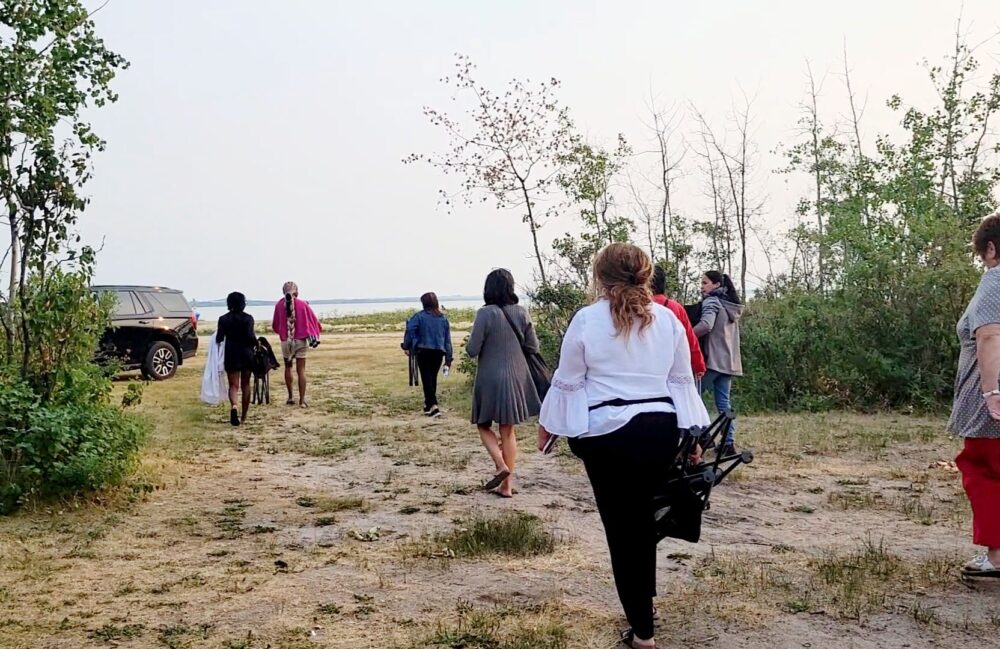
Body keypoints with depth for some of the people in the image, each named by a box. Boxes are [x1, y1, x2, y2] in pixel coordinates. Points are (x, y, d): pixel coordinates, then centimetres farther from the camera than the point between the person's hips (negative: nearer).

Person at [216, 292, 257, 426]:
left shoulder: (223, 319, -1)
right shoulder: (248, 318, -5)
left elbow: (219, 339, -2)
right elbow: (250, 336, -15)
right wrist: (256, 344, 3)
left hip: (231, 354, 0)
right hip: (246, 353, 0)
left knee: (233, 385, 1)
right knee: (245, 384, 13)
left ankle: (233, 406, -29)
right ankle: (243, 416, 17)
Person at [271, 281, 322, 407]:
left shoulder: (279, 305, -4)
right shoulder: (303, 304, -7)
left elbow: (275, 325, 5)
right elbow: (314, 320, 1)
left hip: (285, 341, 1)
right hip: (301, 341, -1)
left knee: (288, 367, 20)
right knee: (301, 370, 2)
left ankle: (290, 397, 19)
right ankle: (302, 400, 0)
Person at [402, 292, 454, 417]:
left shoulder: (419, 316, -7)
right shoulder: (443, 318, 6)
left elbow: (410, 331, -15)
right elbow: (448, 339, 8)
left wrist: (406, 346, -2)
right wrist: (449, 358, 12)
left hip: (423, 352, -4)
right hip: (439, 352, 4)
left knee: (426, 378, -1)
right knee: (433, 378, 16)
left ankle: (433, 405, -16)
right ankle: (429, 405, 27)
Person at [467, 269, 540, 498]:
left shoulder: (486, 314, -14)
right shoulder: (521, 313, -2)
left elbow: (472, 350, -13)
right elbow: (533, 346, 5)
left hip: (490, 378, -4)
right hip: (516, 378, 4)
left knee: (484, 425, 15)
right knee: (508, 431, 12)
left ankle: (501, 466, -7)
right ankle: (507, 485, 13)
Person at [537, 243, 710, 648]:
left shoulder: (587, 319, -4)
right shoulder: (668, 319, 6)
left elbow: (567, 381, 1)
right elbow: (683, 379, 11)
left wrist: (548, 424, 15)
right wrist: (693, 432, 20)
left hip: (608, 432, -4)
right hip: (661, 428, 4)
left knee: (621, 527, 6)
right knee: (643, 519, 21)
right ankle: (644, 606, 33)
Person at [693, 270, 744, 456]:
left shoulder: (711, 301, -7)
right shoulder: (731, 305, 19)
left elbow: (706, 325, -23)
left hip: (712, 359, -8)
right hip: (728, 361, 8)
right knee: (724, 402, 7)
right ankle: (729, 443, 2)